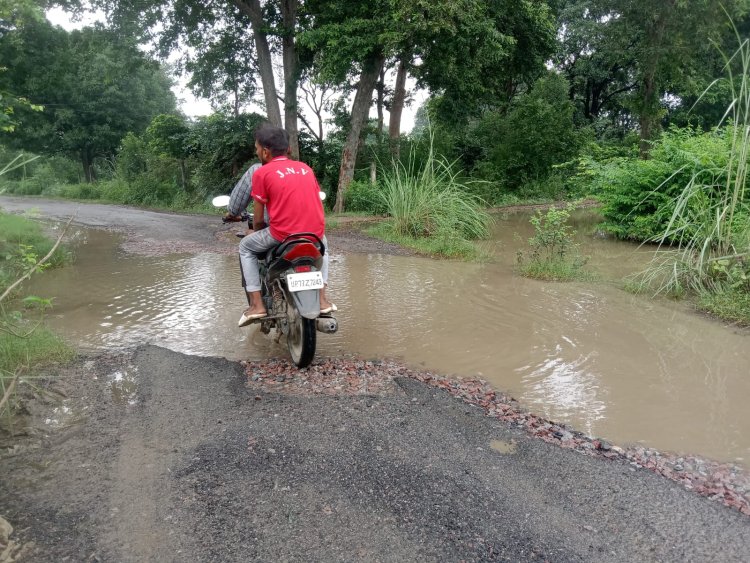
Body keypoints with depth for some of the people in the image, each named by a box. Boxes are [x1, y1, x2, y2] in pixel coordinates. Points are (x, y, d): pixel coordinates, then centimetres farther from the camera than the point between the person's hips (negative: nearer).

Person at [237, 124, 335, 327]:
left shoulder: (262, 173, 2)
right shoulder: (305, 168, 16)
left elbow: (258, 219, 4)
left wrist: (259, 233, 26)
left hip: (282, 235, -4)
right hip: (315, 233, 4)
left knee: (246, 247, 23)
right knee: (322, 244, 39)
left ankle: (256, 304, 13)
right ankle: (322, 299, 24)